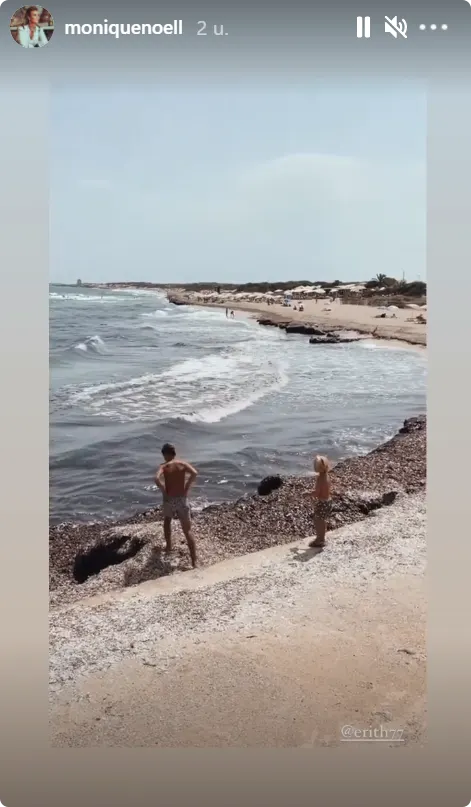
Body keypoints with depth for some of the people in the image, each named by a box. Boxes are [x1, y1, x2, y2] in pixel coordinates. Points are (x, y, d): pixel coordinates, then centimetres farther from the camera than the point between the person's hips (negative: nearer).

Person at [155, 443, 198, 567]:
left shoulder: (164, 466, -4)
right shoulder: (182, 463, 0)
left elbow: (157, 479, -25)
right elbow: (194, 473, -18)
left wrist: (164, 491, -9)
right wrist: (186, 488, -8)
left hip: (169, 499, 0)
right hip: (182, 499, 0)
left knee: (167, 520, 33)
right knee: (187, 530, 3)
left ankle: (168, 546, 41)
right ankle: (194, 562, -4)